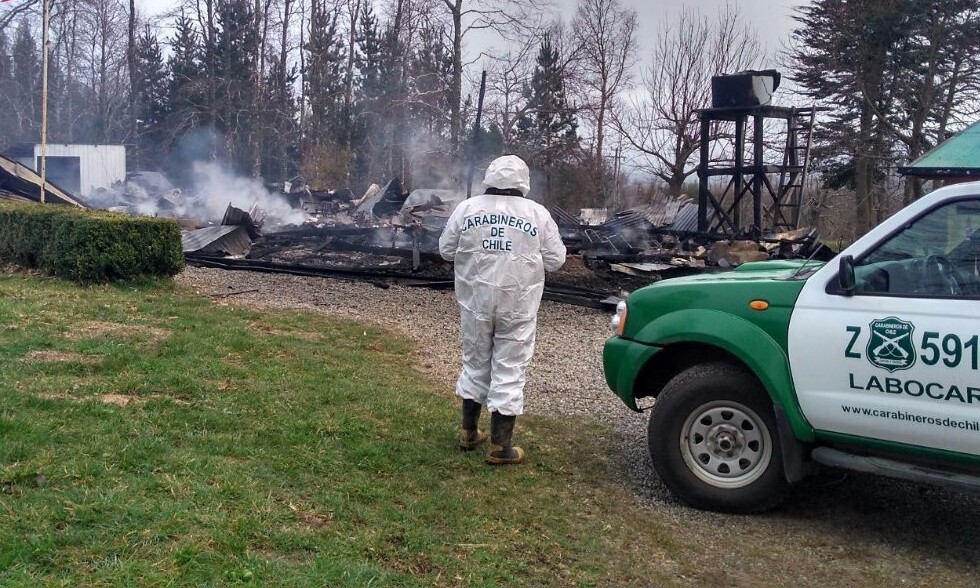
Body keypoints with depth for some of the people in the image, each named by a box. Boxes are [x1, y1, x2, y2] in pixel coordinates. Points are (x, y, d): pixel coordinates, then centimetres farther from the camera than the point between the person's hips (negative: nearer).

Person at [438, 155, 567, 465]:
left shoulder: (466, 208, -1)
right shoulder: (538, 213, -5)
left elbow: (446, 249, 5)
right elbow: (555, 260, -1)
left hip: (475, 301, 3)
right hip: (518, 305, -2)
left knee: (475, 363, 17)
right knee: (509, 371, 4)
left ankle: (469, 432, 27)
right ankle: (500, 446, 6)